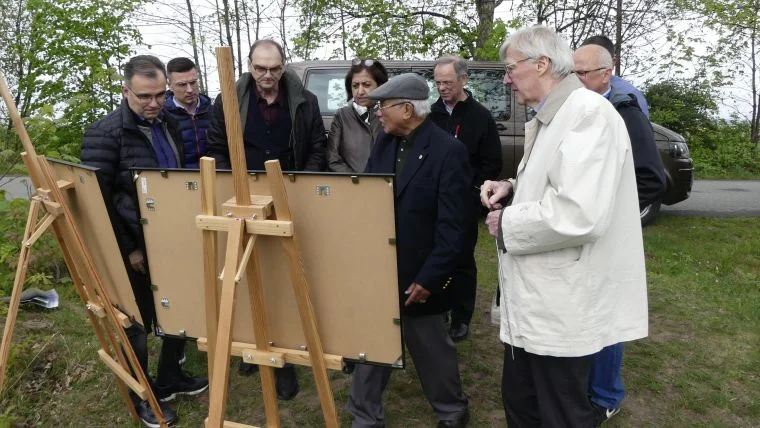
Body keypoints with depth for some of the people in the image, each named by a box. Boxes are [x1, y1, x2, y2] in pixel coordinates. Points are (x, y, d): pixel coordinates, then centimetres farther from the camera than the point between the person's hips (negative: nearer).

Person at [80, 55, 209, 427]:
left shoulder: (168, 126, 7)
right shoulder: (105, 134, -16)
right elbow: (97, 199, -17)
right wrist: (127, 248, -16)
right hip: (136, 248, -7)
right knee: (138, 322, 9)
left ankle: (169, 378, 37)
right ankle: (142, 395, 28)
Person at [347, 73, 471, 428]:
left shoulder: (448, 150, -15)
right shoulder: (384, 142, 4)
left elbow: (453, 225, -16)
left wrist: (429, 278, -16)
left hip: (418, 276, -5)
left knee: (432, 349, 14)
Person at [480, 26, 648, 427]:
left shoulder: (589, 113, -21)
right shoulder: (547, 119, 12)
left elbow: (579, 214, -32)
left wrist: (506, 225, -17)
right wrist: (511, 188, 5)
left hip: (561, 306, -10)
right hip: (535, 298, 10)